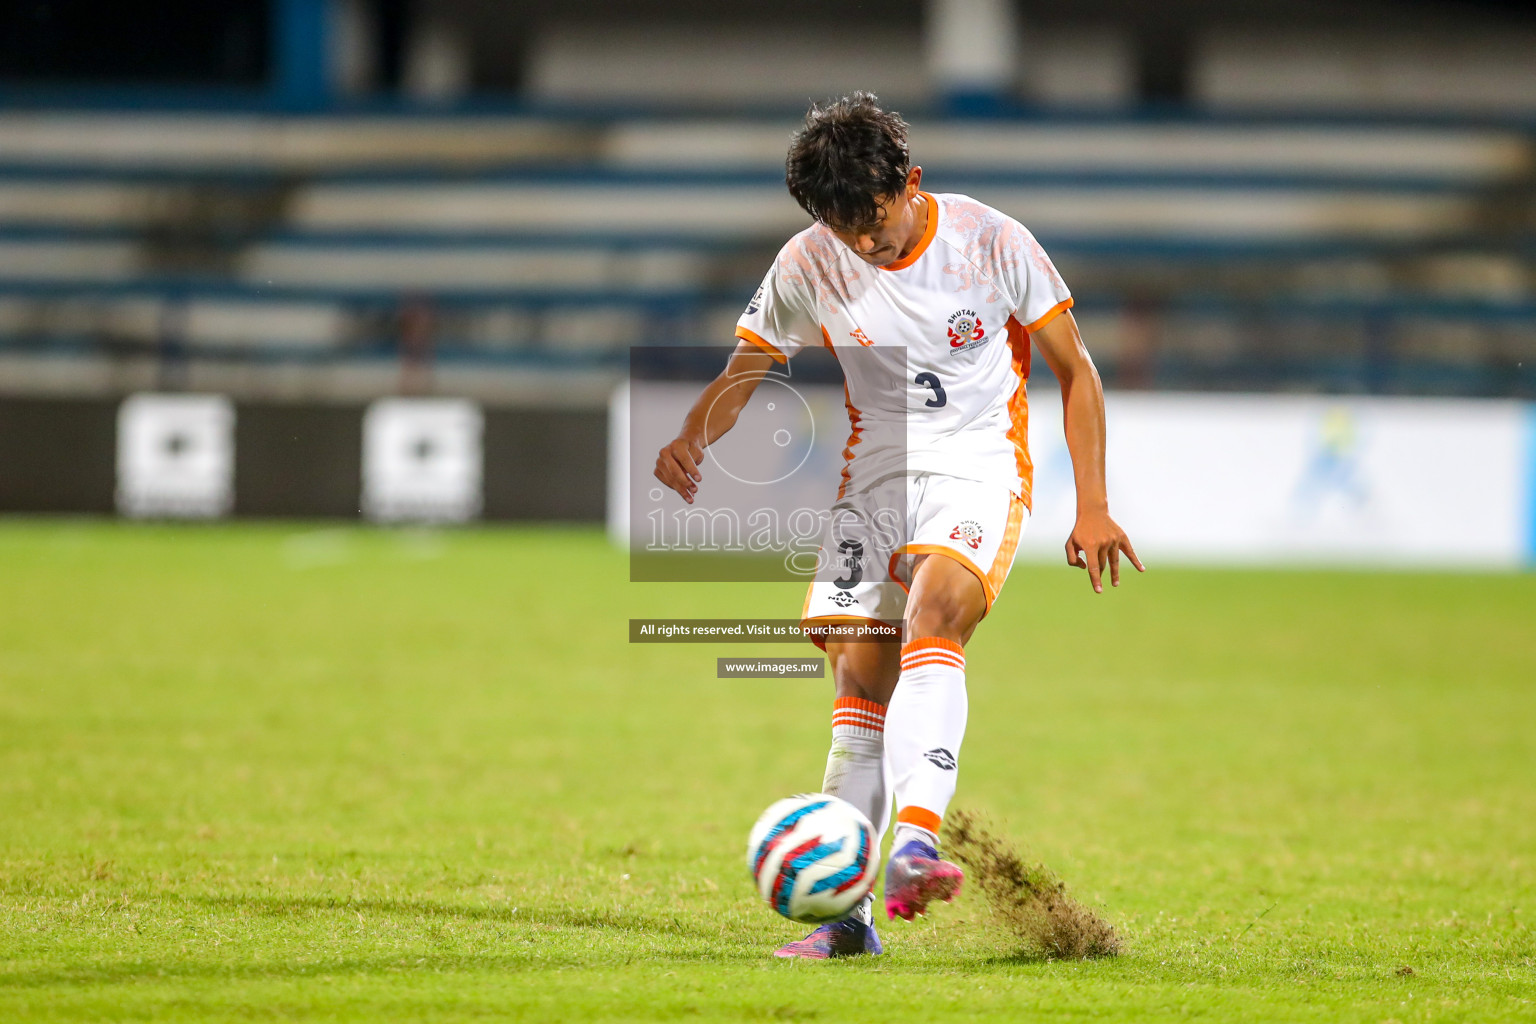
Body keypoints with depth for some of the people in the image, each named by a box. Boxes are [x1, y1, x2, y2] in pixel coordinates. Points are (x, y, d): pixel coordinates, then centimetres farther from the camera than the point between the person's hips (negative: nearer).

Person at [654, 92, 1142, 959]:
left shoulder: (993, 243, -10)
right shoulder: (809, 268, -4)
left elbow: (1076, 371, -2)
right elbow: (745, 370, 6)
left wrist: (1092, 506, -7)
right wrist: (693, 439, -17)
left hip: (981, 470, -4)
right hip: (875, 475, 4)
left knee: (932, 619, -30)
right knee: (859, 677, -3)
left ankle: (917, 840, -45)